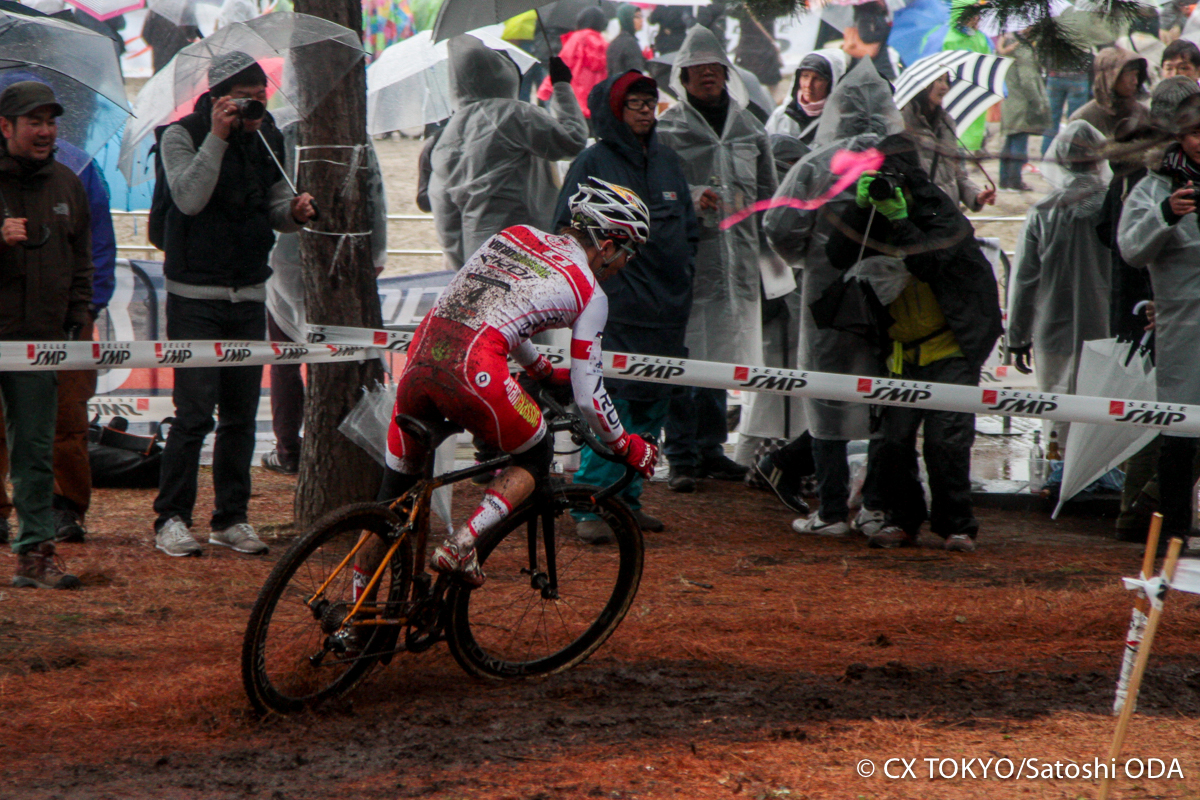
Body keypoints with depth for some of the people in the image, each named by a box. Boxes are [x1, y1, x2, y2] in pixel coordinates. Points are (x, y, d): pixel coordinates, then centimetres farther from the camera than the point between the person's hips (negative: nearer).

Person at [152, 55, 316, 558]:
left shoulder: (268, 138, 9)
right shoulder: (183, 136, -7)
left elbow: (274, 208, 13)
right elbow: (190, 199, -23)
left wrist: (293, 213, -10)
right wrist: (217, 138, -26)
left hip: (250, 295, 5)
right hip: (196, 296, -5)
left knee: (241, 413, 7)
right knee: (195, 412, -10)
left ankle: (231, 518, 16)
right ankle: (171, 519, -2)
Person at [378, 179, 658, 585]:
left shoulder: (514, 234, 24)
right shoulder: (590, 294, 8)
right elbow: (588, 395, 9)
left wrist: (543, 371, 51)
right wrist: (625, 446, 26)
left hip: (421, 353, 6)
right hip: (473, 371, -6)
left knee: (395, 489, 20)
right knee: (536, 458, 20)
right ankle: (459, 547, 2)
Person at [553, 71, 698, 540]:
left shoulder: (667, 162, 15)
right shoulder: (593, 164, -2)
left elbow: (689, 230, 24)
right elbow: (567, 232, -3)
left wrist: (681, 279, 14)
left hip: (667, 307, 6)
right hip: (616, 307, -6)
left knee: (652, 405, 8)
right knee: (611, 403, -11)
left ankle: (627, 499, 18)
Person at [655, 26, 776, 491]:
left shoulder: (748, 128, 15)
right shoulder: (666, 130, 0)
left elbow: (767, 192, 21)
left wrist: (767, 248, 16)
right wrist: (692, 198, -19)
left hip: (735, 257, 5)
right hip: (685, 257, -5)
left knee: (719, 356, 12)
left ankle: (711, 450, 21)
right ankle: (681, 458, -2)